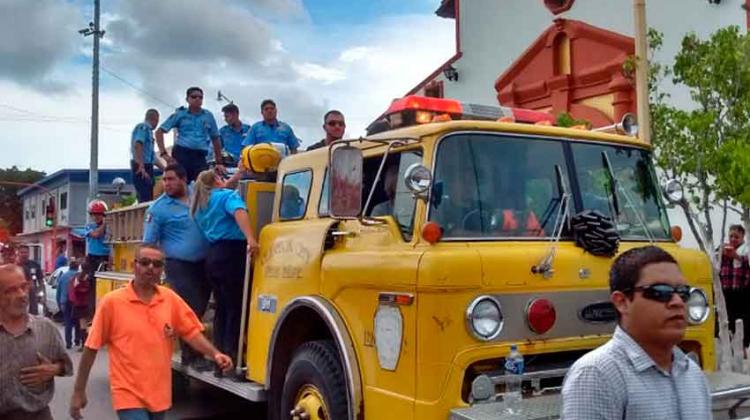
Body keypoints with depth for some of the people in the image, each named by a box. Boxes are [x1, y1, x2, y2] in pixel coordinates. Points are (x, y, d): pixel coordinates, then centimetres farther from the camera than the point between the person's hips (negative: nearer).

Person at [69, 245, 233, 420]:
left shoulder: (170, 298, 0)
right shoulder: (112, 301, -10)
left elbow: (191, 331, 2)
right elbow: (91, 348, -6)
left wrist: (215, 354, -15)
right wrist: (79, 391, -3)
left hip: (160, 394, 5)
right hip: (129, 395, -4)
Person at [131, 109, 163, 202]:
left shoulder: (148, 130, 20)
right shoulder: (143, 127, -7)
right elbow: (137, 146, -22)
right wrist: (141, 166, -29)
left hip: (147, 167, 10)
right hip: (142, 167, -10)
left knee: (148, 199, 9)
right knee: (145, 199, -16)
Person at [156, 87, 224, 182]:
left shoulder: (208, 116, 12)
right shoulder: (179, 114, 7)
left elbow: (215, 139, 20)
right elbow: (159, 131, 6)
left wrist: (219, 163, 17)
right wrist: (163, 153, -5)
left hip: (200, 156, 2)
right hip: (181, 154, -2)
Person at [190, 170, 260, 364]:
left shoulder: (199, 206, 24)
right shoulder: (227, 195, 2)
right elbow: (239, 212, -18)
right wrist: (250, 238, -32)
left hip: (212, 256, 8)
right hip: (232, 253, -8)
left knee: (222, 309, 12)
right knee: (236, 308, -7)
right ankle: (232, 358, -11)